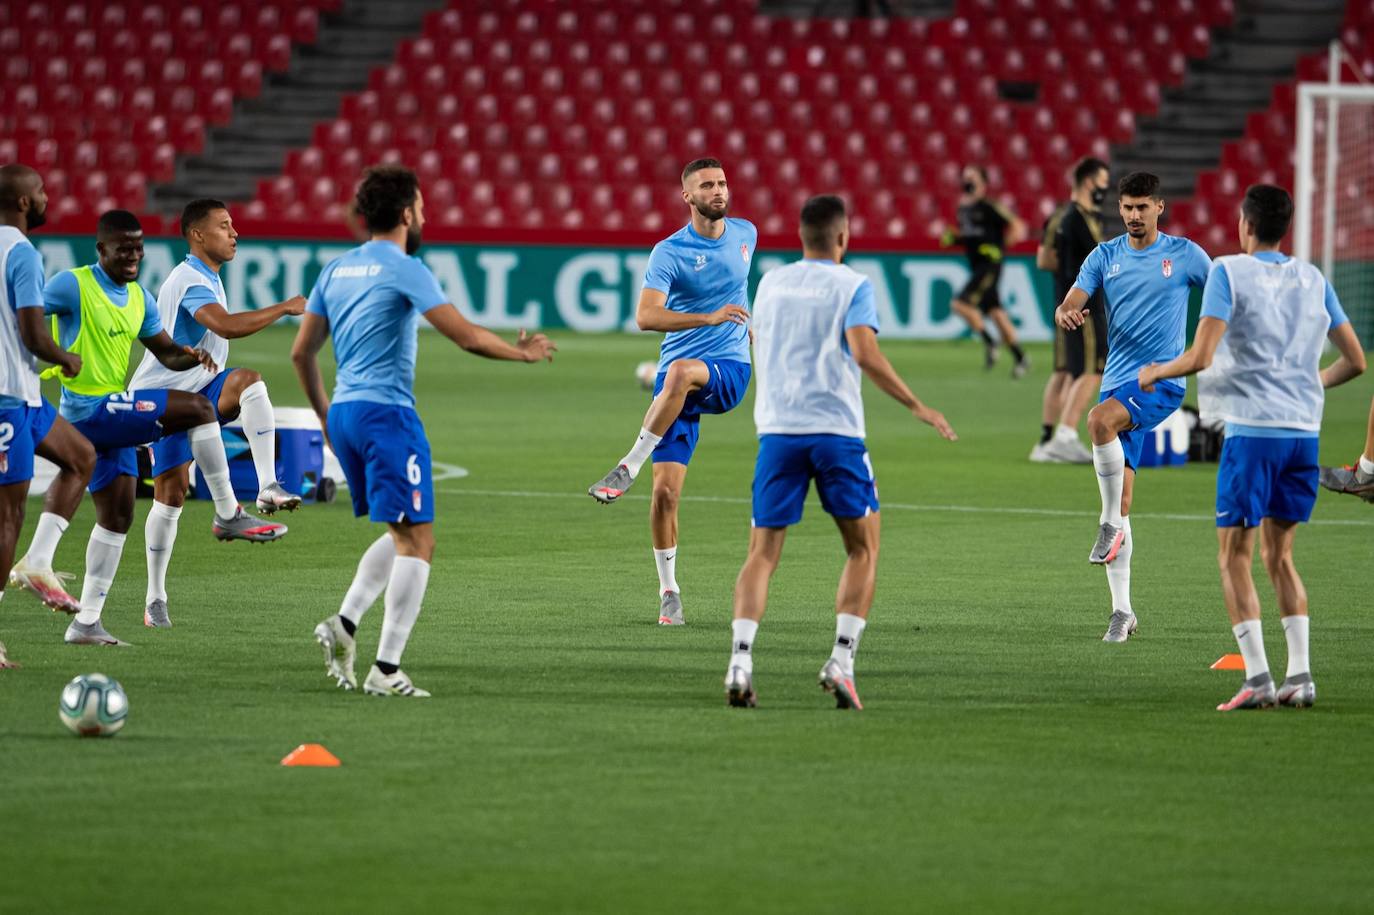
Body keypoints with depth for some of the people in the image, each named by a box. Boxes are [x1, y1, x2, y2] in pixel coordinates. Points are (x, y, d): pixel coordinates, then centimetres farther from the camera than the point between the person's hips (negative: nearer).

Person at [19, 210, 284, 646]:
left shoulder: (137, 298, 12)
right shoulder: (73, 285, -12)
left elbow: (166, 352, 14)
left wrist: (189, 357, -8)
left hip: (114, 410, 9)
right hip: (90, 409, -9)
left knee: (117, 515, 11)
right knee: (197, 408, -15)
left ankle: (86, 622, 15)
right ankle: (228, 515, -8)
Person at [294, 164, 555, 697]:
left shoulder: (336, 271, 13)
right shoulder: (404, 270, -9)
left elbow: (302, 353, 17)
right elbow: (467, 337, -12)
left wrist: (326, 417, 27)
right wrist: (522, 353, 4)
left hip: (344, 413, 8)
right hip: (387, 413, -8)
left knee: (404, 535, 19)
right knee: (416, 542, -6)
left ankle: (344, 624, 3)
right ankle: (386, 670, -12)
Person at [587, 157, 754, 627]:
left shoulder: (745, 233, 8)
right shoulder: (669, 252, -7)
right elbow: (646, 316, -21)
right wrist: (708, 318, -32)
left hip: (729, 371, 1)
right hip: (678, 381, -1)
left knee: (681, 371, -38)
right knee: (665, 490, -8)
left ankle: (629, 467, -30)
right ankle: (668, 592, 7)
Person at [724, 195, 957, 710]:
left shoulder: (770, 283, 13)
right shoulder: (852, 286, -2)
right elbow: (864, 353, -15)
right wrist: (916, 406, -11)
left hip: (776, 428, 3)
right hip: (835, 430, -3)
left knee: (762, 554, 3)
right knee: (863, 551, 11)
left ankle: (741, 658, -17)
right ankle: (841, 659, -4)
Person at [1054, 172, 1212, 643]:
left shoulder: (1184, 254, 2)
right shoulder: (1105, 256, 10)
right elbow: (1072, 303, 0)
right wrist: (1066, 313, -23)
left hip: (1162, 379, -4)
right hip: (1118, 384, 4)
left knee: (1100, 420, -35)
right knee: (1120, 497, 1)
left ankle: (1112, 524, -22)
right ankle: (1122, 610, 5)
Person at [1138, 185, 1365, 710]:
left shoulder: (1229, 272, -5)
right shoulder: (1313, 280, 11)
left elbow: (1200, 357, -13)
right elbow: (1354, 360, 14)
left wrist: (1154, 372, 5)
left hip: (1252, 430, -5)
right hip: (1304, 430, 5)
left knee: (1234, 557, 3)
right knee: (1279, 556, 15)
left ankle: (1258, 678, -6)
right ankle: (1300, 676, 4)